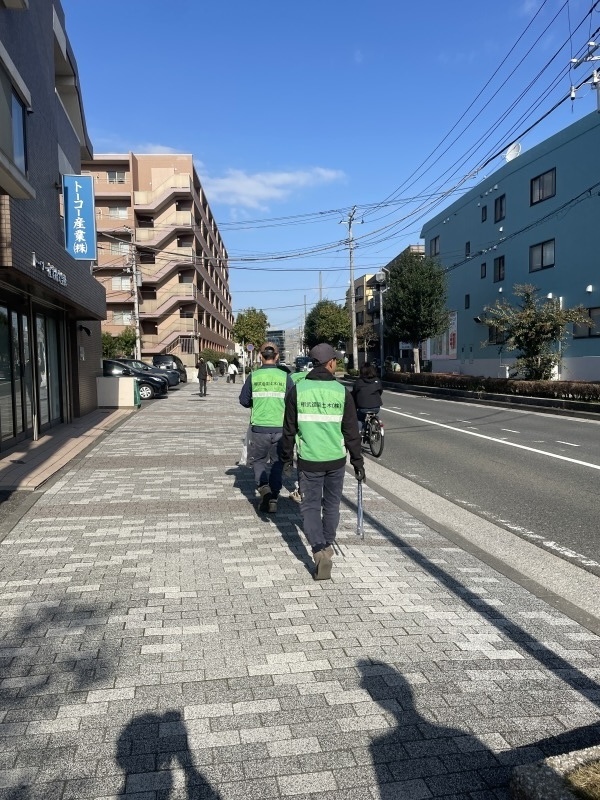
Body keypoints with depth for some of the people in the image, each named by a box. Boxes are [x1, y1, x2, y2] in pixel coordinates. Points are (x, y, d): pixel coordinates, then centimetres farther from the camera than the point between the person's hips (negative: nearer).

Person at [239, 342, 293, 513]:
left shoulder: (253, 376, -3)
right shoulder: (285, 377, -2)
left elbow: (244, 401, 2)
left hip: (259, 427, 0)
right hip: (280, 427, 1)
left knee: (258, 460, 17)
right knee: (277, 463, 13)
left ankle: (263, 487, -6)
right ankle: (273, 499, 13)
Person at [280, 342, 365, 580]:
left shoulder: (298, 390, -5)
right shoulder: (342, 392, -6)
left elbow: (289, 429, 0)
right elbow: (351, 431, -3)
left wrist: (286, 458, 11)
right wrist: (358, 462, 5)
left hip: (308, 460, -1)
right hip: (336, 460, 1)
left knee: (310, 506, 6)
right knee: (331, 505, 19)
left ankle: (320, 551, -11)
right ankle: (327, 546, 34)